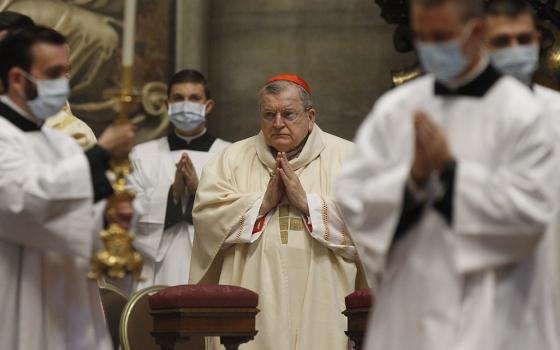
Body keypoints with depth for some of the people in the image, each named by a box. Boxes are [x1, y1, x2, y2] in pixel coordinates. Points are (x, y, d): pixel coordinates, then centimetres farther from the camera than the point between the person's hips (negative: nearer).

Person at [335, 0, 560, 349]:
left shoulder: (520, 112, -5)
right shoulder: (395, 108, 6)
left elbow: (531, 209, -12)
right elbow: (352, 196, 0)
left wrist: (450, 169, -14)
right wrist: (413, 177, -16)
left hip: (488, 309, -4)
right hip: (410, 305, 4)